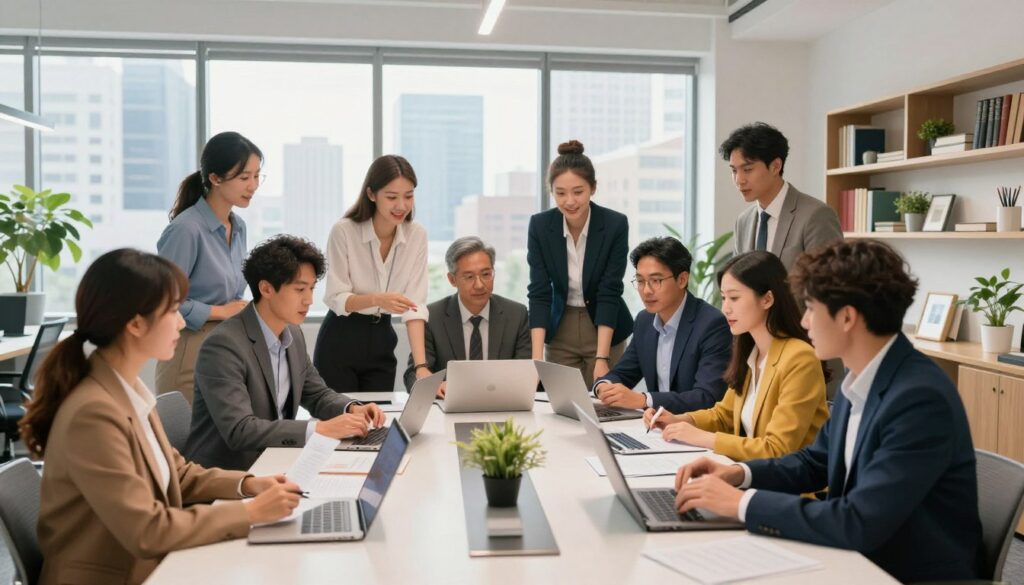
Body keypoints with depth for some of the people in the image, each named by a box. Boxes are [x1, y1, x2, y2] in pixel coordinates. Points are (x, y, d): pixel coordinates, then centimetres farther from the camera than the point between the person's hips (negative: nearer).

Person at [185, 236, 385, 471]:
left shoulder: (294, 336, 4)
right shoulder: (224, 345, -20)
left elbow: (317, 394, 16)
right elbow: (239, 430, -27)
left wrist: (352, 408, -4)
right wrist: (320, 429, -29)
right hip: (222, 476, -7)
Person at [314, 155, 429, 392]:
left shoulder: (417, 235, -6)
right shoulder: (344, 231, -15)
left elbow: (416, 303, -10)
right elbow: (336, 299, -15)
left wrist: (421, 365, -20)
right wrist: (377, 299, -35)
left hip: (381, 342, 3)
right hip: (340, 342, -3)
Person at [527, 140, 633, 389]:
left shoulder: (616, 224, -18)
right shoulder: (539, 225, -13)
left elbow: (609, 294, -18)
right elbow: (539, 293, -15)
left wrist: (601, 358, -24)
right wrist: (537, 359, -24)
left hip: (605, 330, -1)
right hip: (560, 332, 2)